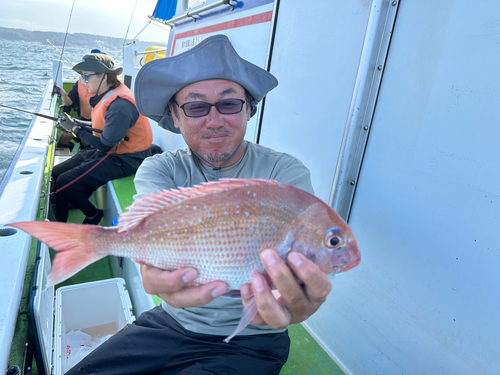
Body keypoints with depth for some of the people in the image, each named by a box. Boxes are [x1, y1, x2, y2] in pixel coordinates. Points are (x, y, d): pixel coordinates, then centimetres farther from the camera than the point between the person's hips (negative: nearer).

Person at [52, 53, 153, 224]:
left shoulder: (120, 105, -26)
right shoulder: (107, 94, 5)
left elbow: (105, 146, -22)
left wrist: (76, 129, -9)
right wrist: (78, 126, 1)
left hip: (124, 159, -10)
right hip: (107, 151, 10)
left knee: (65, 183, -16)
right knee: (57, 172, 8)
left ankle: (93, 215, 9)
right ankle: (60, 221, 22)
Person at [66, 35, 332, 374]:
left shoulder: (286, 173, -13)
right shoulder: (159, 170, -5)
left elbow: (300, 251, -28)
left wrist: (296, 298, -52)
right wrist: (157, 270, -49)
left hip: (250, 342, -2)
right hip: (172, 323, 3)